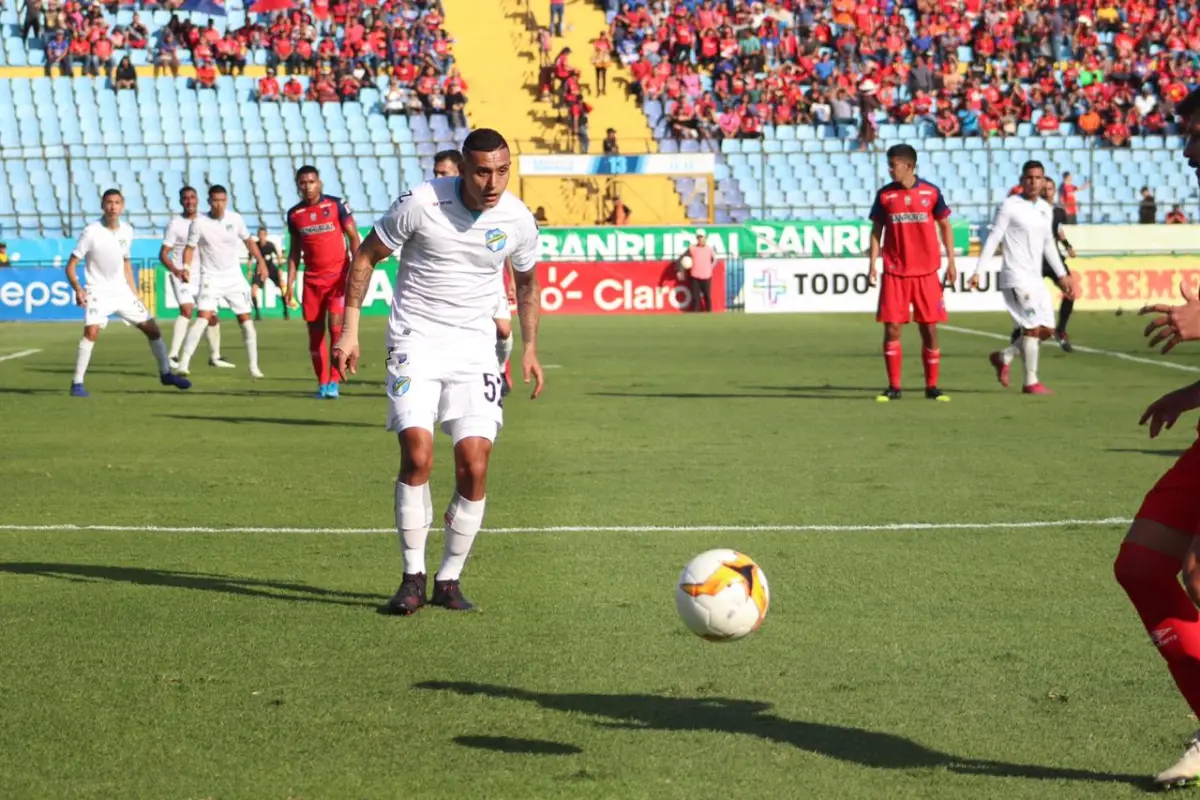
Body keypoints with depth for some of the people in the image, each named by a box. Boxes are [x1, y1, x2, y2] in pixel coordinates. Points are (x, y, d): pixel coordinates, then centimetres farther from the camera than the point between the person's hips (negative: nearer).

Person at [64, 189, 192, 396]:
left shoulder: (127, 231, 2)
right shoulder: (91, 232, -15)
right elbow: (70, 265, -12)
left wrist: (135, 294, 16)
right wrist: (77, 289, -28)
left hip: (123, 291, 5)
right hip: (99, 292, -5)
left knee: (152, 328, 7)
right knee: (92, 331, -26)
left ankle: (165, 373, 26)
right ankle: (77, 383, -17)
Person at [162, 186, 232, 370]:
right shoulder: (175, 224, -8)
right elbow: (163, 254, -10)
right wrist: (176, 271, -27)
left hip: (201, 276, 6)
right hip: (182, 276, -6)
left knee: (212, 315, 10)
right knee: (187, 309, -26)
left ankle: (215, 357, 28)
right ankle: (172, 357, -28)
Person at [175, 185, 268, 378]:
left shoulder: (235, 218, -2)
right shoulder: (199, 223, -10)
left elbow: (248, 241, 12)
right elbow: (190, 248, -3)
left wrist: (261, 261, 7)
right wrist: (186, 267, -20)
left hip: (234, 277, 3)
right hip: (211, 277, -3)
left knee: (246, 319, 1)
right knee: (203, 318, -19)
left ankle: (254, 366, 12)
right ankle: (183, 364, -18)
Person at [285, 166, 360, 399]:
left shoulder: (336, 205, -3)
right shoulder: (294, 214, 7)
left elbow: (353, 237, -2)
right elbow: (295, 250, 14)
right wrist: (290, 283, 8)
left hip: (338, 275, -4)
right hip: (312, 279, 4)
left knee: (335, 325, -12)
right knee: (315, 330, 3)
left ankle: (334, 382, -7)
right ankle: (322, 383, 11)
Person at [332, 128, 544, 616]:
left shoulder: (517, 220, -3)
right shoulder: (420, 203, -14)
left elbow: (527, 282, 18)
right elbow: (366, 255, -1)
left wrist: (530, 347, 15)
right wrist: (350, 330, -4)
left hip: (475, 345, 3)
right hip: (416, 341, -3)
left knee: (474, 462, -8)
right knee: (417, 454, -17)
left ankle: (449, 580, 8)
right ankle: (413, 577, -3)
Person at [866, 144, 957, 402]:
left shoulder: (931, 192, 1)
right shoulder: (884, 195, 3)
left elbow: (945, 226, 8)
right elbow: (876, 230, 8)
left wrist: (951, 261, 3)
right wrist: (872, 264, -1)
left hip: (926, 272, -1)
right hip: (894, 273, 1)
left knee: (929, 328, 1)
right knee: (891, 327, -4)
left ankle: (932, 386, 11)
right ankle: (893, 386, 5)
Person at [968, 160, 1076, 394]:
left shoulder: (1046, 208, 12)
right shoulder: (1010, 206, -8)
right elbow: (993, 239, -9)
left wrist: (1062, 275, 22)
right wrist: (978, 271, -14)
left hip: (1036, 278, 8)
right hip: (1016, 276, -8)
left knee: (1047, 329, 6)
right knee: (1033, 327, -12)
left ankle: (1003, 357, 23)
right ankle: (1030, 382, -3)